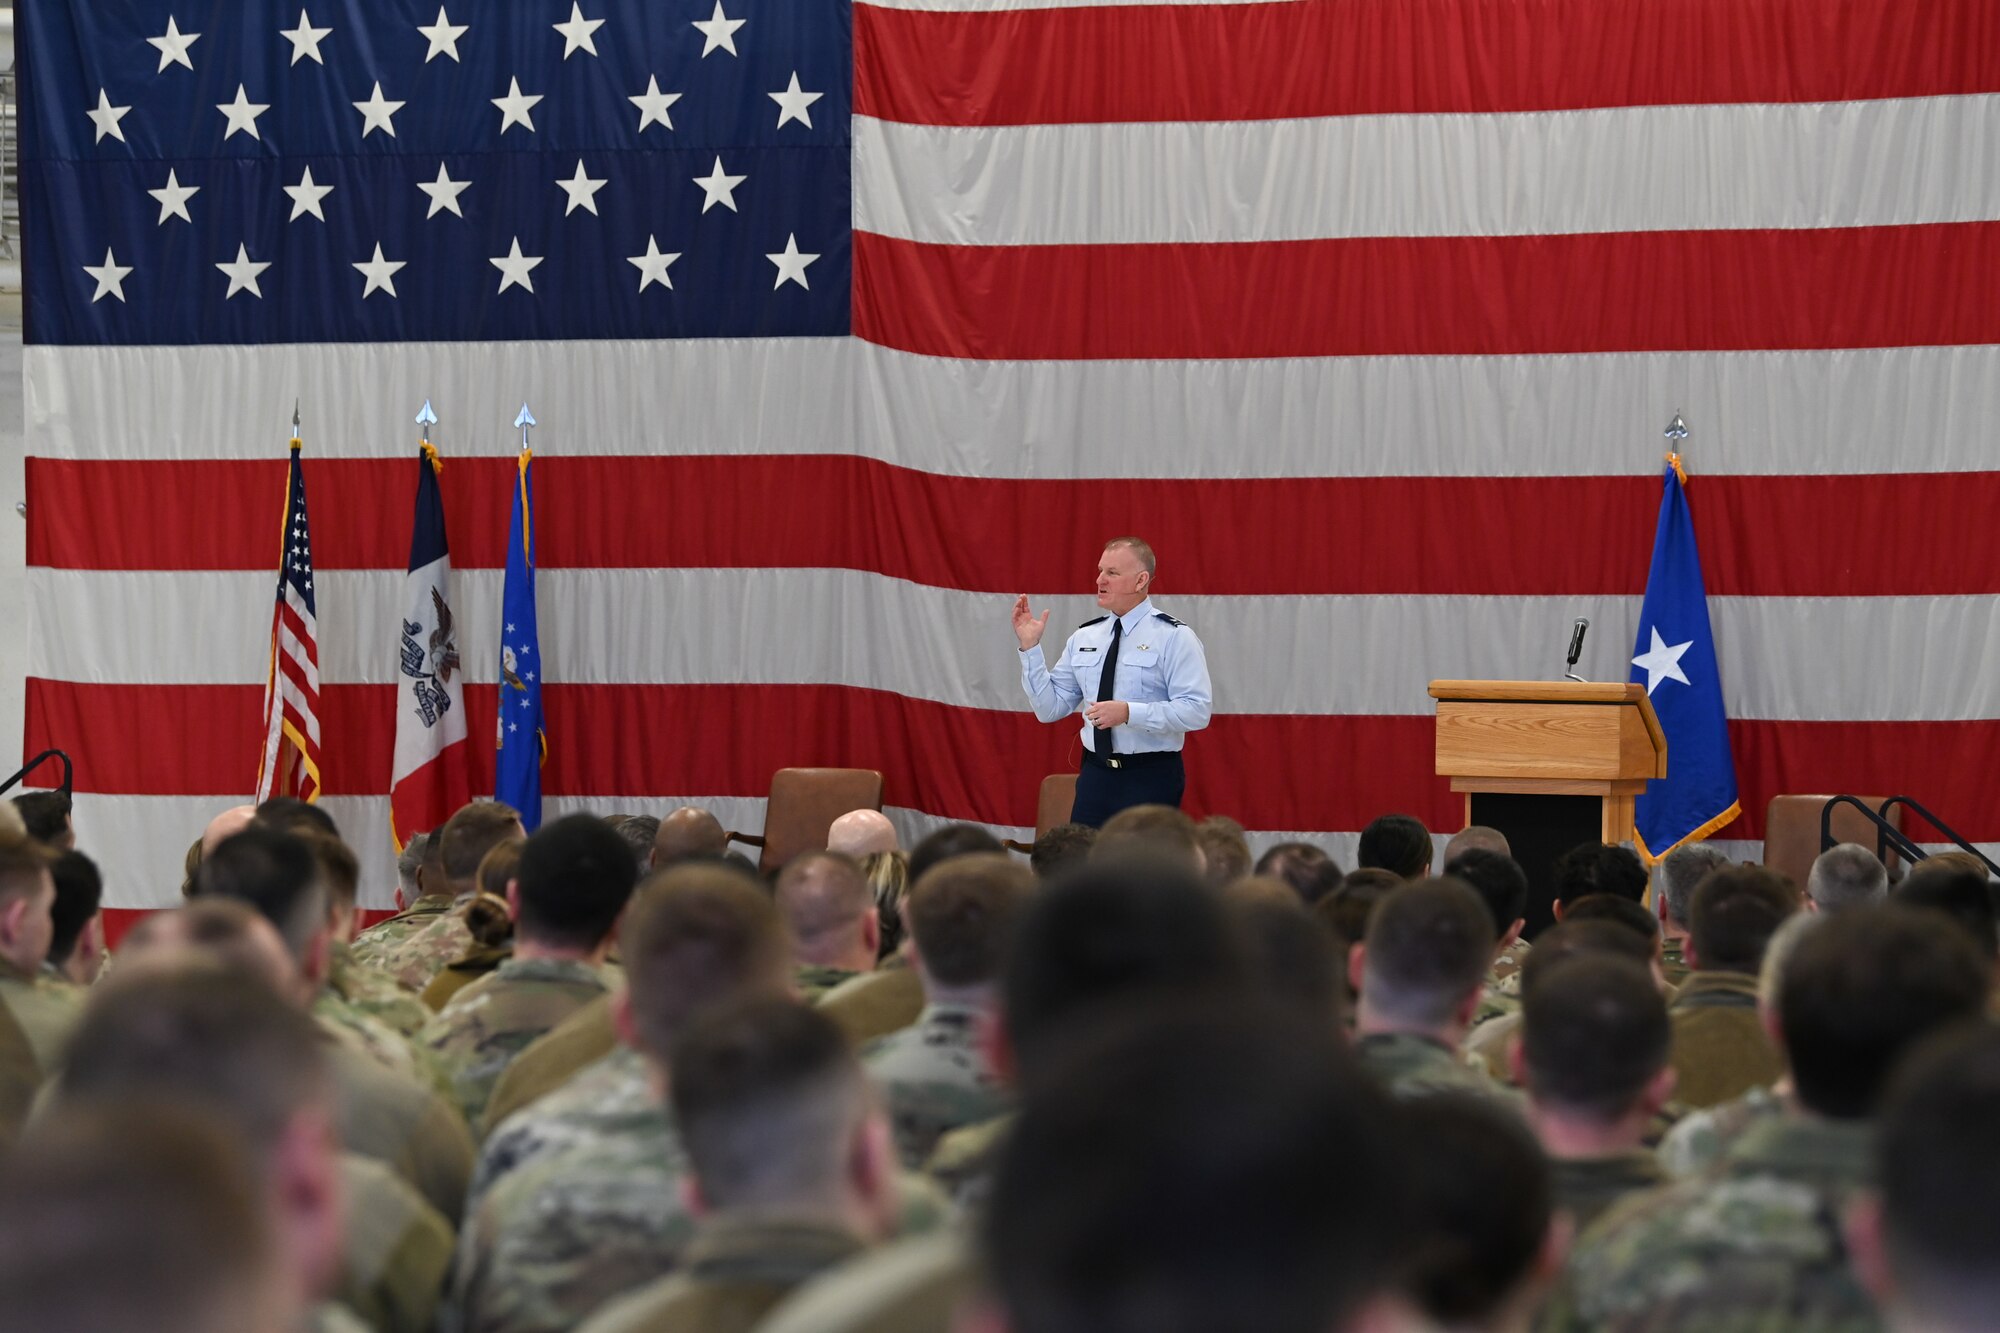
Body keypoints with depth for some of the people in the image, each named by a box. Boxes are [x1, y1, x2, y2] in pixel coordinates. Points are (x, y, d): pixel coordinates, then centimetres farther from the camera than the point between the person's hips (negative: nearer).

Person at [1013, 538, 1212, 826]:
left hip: (1151, 779, -5)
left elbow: (1197, 710, -14)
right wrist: (1030, 647, 1)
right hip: (1095, 775, 5)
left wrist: (1129, 712, -23)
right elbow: (1049, 708, 10)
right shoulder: (1084, 638, 10)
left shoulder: (1173, 637, -5)